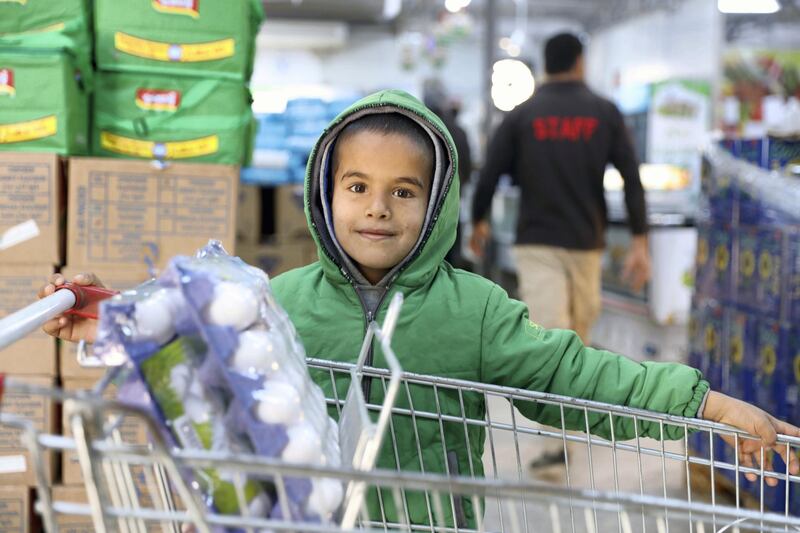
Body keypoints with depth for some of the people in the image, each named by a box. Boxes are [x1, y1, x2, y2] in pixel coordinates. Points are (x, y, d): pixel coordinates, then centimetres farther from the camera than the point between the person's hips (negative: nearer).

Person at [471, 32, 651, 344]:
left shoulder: (521, 115, 1)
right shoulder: (605, 113, 2)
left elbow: (489, 175, -1)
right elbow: (632, 178, -4)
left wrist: (478, 222, 16)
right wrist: (640, 242, -3)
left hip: (536, 243, -1)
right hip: (586, 242, 1)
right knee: (578, 333, 17)